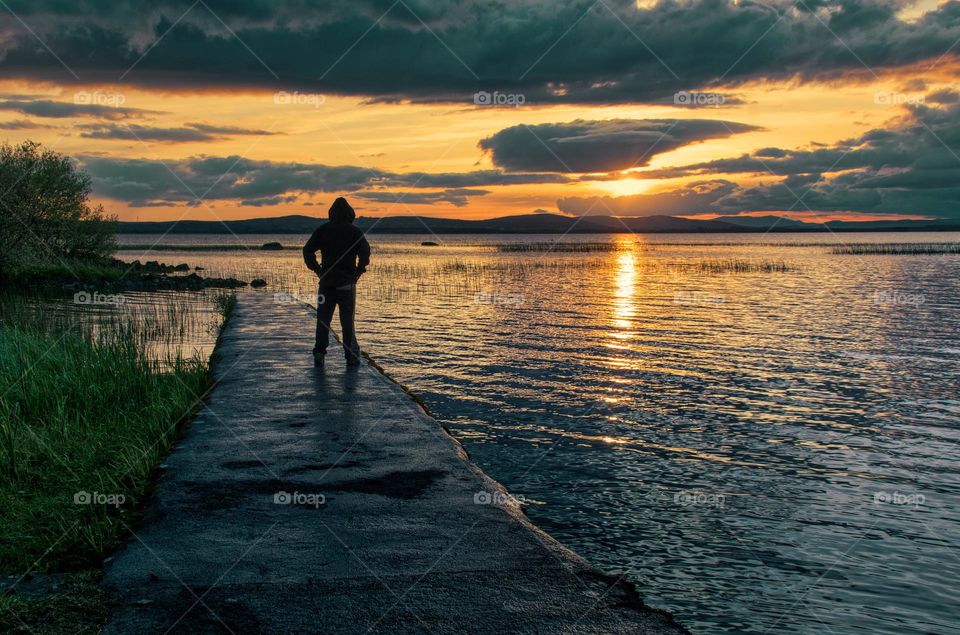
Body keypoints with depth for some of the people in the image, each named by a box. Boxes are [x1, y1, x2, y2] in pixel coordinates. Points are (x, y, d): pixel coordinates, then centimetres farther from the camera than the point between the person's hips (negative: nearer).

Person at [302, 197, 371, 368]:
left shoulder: (322, 230, 5)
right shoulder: (354, 232, 0)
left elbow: (308, 250, -3)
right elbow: (365, 251, -14)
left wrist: (317, 270, 3)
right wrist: (358, 272, -4)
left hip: (326, 281, 1)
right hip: (347, 282, -1)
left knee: (323, 319, 7)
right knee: (347, 320, 4)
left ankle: (319, 354, 0)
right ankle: (351, 356, 5)